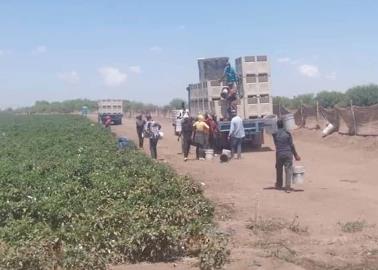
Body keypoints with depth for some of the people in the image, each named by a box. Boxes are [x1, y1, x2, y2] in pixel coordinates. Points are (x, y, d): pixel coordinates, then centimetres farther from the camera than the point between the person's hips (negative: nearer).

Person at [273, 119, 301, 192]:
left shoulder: (275, 134, -1)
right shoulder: (287, 133, -3)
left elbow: (276, 145, 6)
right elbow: (291, 145, -3)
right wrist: (296, 155, 1)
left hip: (279, 154, 1)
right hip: (288, 154, -1)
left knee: (279, 170, 15)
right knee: (288, 170, -1)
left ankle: (279, 185, 27)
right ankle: (288, 187, -8)